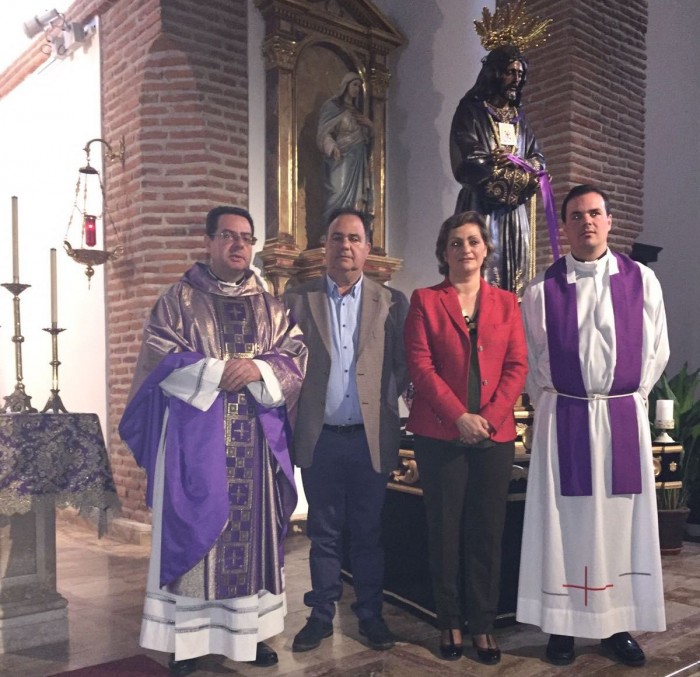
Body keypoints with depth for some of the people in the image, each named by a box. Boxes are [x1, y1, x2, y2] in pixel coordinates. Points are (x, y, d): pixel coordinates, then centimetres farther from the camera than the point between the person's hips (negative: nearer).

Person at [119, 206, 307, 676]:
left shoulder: (271, 306, 11)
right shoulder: (178, 300, 3)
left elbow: (297, 356, 4)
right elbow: (160, 358, -7)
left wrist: (259, 369, -15)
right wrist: (216, 372, -17)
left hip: (256, 440, 3)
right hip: (195, 437, -3)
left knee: (253, 530, 8)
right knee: (194, 532, 0)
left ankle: (251, 630, 20)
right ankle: (188, 635, 11)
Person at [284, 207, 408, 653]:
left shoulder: (392, 302, 4)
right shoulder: (298, 299, 4)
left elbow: (403, 365, 5)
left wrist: (384, 402, -4)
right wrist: (300, 403, -2)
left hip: (371, 437, 0)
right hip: (320, 437, 0)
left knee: (369, 531, 10)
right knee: (323, 531, 11)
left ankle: (371, 614, 25)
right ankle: (322, 615, 24)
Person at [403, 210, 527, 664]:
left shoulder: (506, 302, 10)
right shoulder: (425, 301, 3)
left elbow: (517, 366, 3)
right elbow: (420, 366, -6)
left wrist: (490, 417, -11)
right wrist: (460, 416, -15)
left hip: (494, 434, 2)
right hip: (440, 434, -2)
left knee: (488, 530, 7)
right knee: (445, 529, 5)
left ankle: (483, 624, 19)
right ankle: (450, 622, 18)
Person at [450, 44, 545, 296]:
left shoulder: (518, 115, 20)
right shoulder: (472, 109, 2)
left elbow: (537, 159, 14)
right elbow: (467, 160, -11)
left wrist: (522, 165, -12)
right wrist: (522, 167, -9)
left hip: (514, 206, 6)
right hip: (481, 204, -6)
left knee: (516, 273, 1)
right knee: (482, 272, -14)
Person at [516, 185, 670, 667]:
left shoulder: (642, 281, 2)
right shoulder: (542, 290, -2)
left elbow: (656, 350, 8)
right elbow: (530, 360, 6)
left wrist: (631, 398, 9)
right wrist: (550, 406, 7)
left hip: (624, 415, 2)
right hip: (563, 418, -1)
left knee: (622, 518, 7)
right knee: (564, 518, 4)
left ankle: (617, 624, 19)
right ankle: (562, 624, 15)